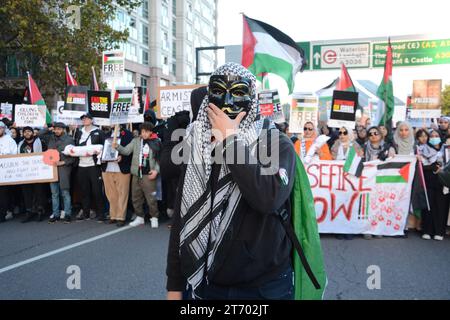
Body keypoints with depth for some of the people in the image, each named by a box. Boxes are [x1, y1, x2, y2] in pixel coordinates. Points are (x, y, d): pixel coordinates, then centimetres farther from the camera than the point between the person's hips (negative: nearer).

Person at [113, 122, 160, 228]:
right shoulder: (135, 141, 9)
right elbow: (126, 151, 3)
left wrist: (156, 170, -11)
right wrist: (117, 147, -13)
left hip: (148, 175, -5)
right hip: (136, 174, 5)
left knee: (151, 198, -5)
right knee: (136, 198, 12)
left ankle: (154, 218, 11)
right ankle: (139, 217, 27)